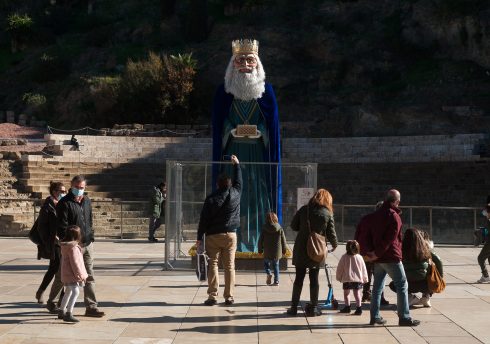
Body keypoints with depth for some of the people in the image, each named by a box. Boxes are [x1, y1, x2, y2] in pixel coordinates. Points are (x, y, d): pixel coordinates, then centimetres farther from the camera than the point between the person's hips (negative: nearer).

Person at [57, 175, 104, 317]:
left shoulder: (87, 201, 13)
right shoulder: (64, 203, -9)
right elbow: (62, 227, -13)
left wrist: (90, 237, 13)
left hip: (87, 245, 6)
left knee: (89, 277, 6)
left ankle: (91, 307, 9)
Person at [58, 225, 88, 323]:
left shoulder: (64, 246, 10)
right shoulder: (73, 247, -21)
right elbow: (75, 263, -22)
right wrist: (80, 275, -15)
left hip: (66, 274, 10)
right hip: (72, 274, -10)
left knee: (68, 292, 23)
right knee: (75, 292, -15)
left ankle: (61, 312, 33)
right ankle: (68, 314, -22)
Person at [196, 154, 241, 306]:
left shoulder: (211, 199, -6)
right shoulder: (235, 194, -1)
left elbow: (203, 219, -5)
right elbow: (238, 181, 20)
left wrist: (200, 237, 2)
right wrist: (236, 164, 34)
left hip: (213, 236, -2)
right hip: (230, 235, 2)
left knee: (212, 265, 2)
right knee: (229, 266, 5)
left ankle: (212, 296, -3)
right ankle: (229, 297, 6)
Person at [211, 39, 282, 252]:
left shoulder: (266, 91, 5)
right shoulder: (224, 92, 4)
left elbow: (273, 128, 6)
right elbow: (217, 128, 6)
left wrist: (258, 132, -6)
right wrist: (233, 132, -6)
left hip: (258, 154, 1)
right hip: (232, 153, 0)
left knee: (259, 196, -1)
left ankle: (259, 243, 5)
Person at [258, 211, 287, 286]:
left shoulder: (264, 229, -7)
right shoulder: (280, 228, -5)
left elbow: (260, 240, -1)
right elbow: (283, 240, 2)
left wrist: (260, 250, 11)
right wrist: (284, 250, 14)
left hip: (267, 252, -1)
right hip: (277, 252, 1)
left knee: (266, 263, 18)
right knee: (276, 266, 13)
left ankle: (269, 273, -9)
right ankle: (276, 281, 8)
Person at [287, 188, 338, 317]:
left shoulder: (304, 209, -1)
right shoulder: (328, 214, -5)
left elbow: (293, 226, 2)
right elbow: (331, 233, -2)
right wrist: (334, 244, 18)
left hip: (301, 249, 1)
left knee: (299, 278, 8)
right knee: (314, 279, 8)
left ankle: (294, 306, 10)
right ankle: (313, 308, 11)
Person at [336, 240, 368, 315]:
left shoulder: (344, 257, -4)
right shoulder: (359, 257, 0)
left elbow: (340, 269, 2)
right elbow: (363, 269, 7)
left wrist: (339, 278, 16)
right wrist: (364, 279, 17)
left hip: (346, 279, -1)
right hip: (358, 279, 1)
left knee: (346, 293, 16)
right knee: (357, 294, 3)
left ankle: (347, 307, 21)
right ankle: (359, 308, -6)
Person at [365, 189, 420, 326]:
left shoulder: (375, 215, 12)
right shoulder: (394, 216, -12)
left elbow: (369, 234, 15)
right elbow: (390, 239, -17)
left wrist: (373, 252, 13)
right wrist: (377, 253, -13)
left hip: (378, 258, 8)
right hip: (391, 257, -8)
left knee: (377, 286, 12)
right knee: (402, 285, -1)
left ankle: (375, 316, 14)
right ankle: (404, 317, -3)